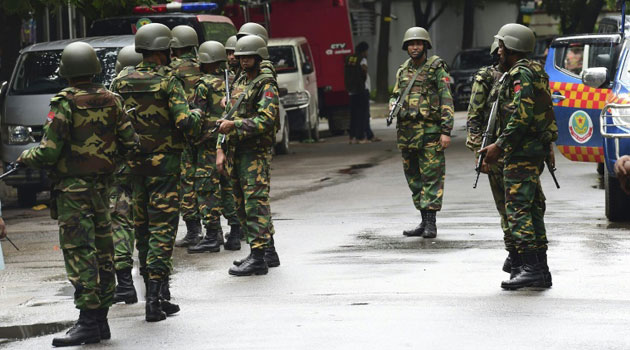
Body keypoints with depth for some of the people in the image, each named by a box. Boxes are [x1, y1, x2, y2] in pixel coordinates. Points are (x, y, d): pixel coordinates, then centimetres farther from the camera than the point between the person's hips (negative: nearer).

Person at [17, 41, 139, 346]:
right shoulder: (111, 101, 4)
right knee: (101, 250, 11)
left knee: (79, 252, -8)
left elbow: (49, 151, -15)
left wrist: (25, 157, 5)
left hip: (73, 190, -6)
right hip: (102, 188, 6)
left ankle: (88, 322, -13)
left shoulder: (64, 103, -13)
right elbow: (130, 142, 6)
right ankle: (100, 319, 16)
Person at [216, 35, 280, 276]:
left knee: (256, 203, -11)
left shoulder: (266, 86, -8)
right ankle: (268, 252, 21)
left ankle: (258, 259, -13)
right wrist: (221, 149, 13)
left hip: (256, 154, -9)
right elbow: (227, 116, 21)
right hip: (237, 153, 9)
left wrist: (234, 125, -24)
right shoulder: (239, 83, 18)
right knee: (242, 206, 12)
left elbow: (266, 120, -20)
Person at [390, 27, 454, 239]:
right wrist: (393, 105, 1)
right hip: (406, 132, 6)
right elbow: (395, 95, 26)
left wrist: (446, 131, -14)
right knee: (414, 178, 10)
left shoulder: (437, 68, -3)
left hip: (430, 131, -6)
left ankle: (431, 223, -8)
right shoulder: (402, 71, 14)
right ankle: (424, 221, 17)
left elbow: (446, 101, -7)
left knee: (432, 176, -7)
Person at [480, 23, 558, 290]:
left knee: (517, 208, -12)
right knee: (533, 208, 11)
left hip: (522, 153, -10)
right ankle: (540, 270, 12)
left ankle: (529, 266, -18)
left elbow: (521, 117, -22)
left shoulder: (520, 74, -13)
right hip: (536, 151, 10)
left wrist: (500, 146, -18)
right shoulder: (537, 72, 19)